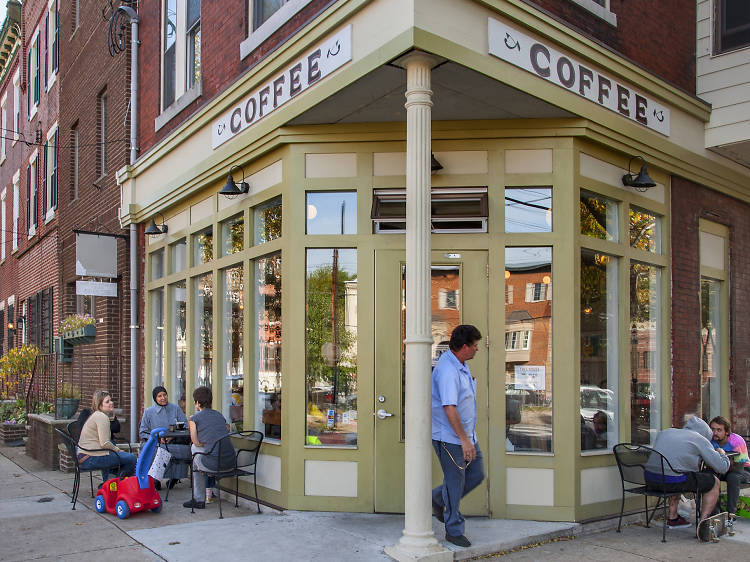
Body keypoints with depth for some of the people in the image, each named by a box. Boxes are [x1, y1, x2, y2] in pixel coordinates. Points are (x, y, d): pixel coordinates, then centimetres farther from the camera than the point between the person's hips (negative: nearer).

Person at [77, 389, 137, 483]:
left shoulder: (95, 415, 21)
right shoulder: (102, 417, -12)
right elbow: (104, 443, -19)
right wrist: (118, 450, -6)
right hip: (91, 458, -11)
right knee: (131, 458, -11)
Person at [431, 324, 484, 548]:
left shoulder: (461, 365, 10)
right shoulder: (447, 370, -24)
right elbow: (449, 408, -29)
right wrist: (464, 439, -28)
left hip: (466, 434, 10)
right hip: (449, 437, -10)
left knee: (476, 474, 13)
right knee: (455, 482, 2)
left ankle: (439, 498, 30)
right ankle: (453, 531, 18)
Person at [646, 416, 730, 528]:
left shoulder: (664, 432, 24)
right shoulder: (700, 439, 7)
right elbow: (722, 467, 5)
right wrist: (722, 454, 27)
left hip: (650, 479, 6)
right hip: (672, 481, -6)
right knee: (714, 482, 16)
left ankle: (672, 518, 34)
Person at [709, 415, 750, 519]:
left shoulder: (737, 441, -28)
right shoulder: (710, 440, -15)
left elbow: (739, 468, -29)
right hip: (722, 470, 5)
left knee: (733, 477, -37)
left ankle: (731, 512, -26)